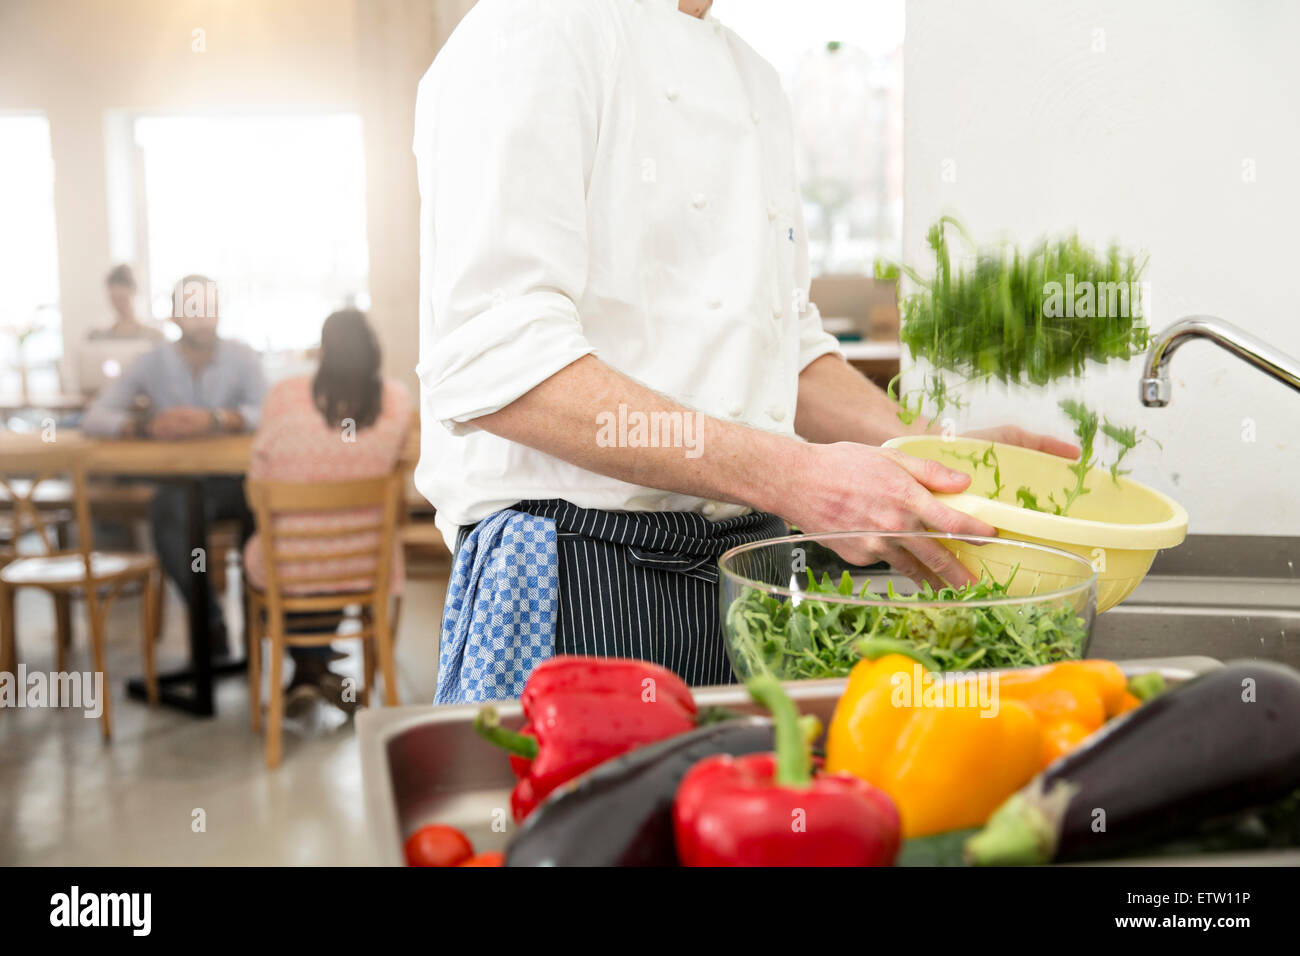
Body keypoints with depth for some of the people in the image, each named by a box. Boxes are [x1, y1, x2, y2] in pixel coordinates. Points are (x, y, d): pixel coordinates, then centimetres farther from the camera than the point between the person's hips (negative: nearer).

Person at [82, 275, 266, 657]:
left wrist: (213, 420, -30)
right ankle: (209, 620, -22)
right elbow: (94, 418, -4)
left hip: (234, 478, 0)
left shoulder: (242, 357, 0)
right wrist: (144, 427, -25)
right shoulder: (151, 363, 1)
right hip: (178, 480, 0)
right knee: (168, 509, -34)